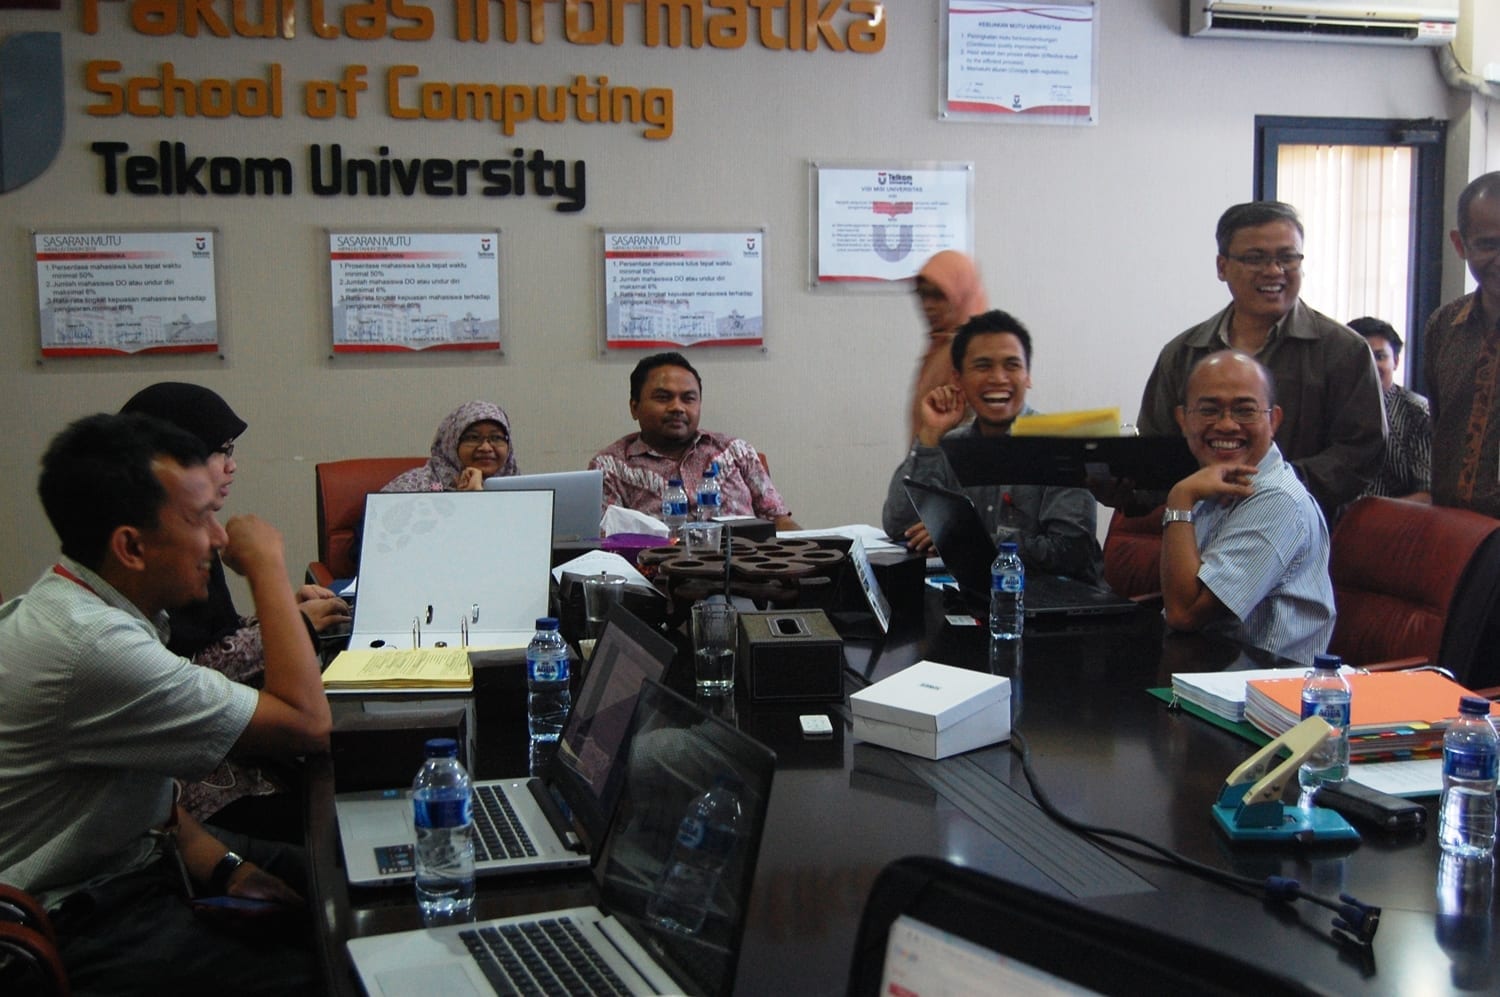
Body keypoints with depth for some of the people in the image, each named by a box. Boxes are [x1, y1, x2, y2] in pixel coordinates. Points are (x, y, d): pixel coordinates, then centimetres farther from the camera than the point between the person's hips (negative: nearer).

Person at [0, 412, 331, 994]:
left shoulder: (73, 603, 2)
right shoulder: (92, 645, -30)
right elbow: (306, 724, -26)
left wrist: (219, 862, -2)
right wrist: (267, 568, -19)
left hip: (127, 854, 10)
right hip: (74, 919, -10)